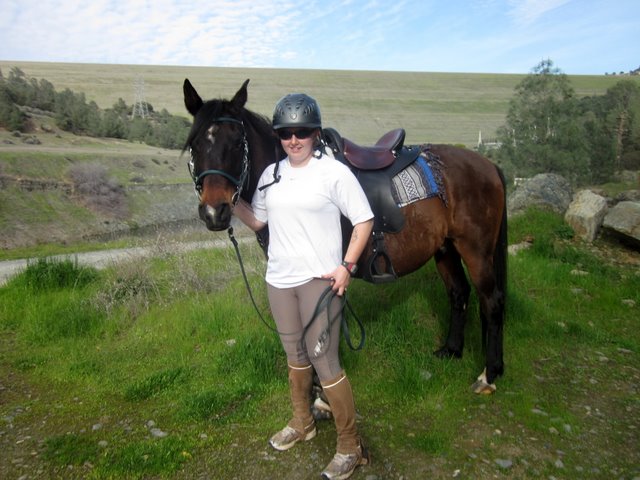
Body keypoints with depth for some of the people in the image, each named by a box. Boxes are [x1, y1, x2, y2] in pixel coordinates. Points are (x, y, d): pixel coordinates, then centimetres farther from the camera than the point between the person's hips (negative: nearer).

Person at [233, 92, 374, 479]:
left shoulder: (334, 172, -10)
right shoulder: (271, 174, 5)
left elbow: (364, 221, -6)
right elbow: (257, 221, 14)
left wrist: (347, 266, -15)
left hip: (320, 280, -6)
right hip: (279, 279, 6)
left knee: (324, 361, -2)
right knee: (295, 355, 20)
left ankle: (351, 446, 17)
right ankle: (303, 424, 43)